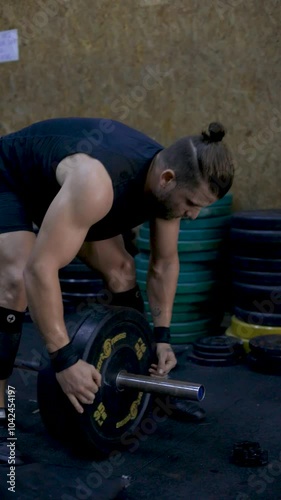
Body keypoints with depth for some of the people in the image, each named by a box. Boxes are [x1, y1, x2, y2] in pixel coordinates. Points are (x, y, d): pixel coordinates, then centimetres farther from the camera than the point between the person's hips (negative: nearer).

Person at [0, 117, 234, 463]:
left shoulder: (169, 180, -19)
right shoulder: (96, 183, -46)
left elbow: (164, 263, -4)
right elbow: (39, 269, -47)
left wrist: (161, 336, -8)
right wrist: (64, 360, -46)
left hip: (59, 185, 7)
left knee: (121, 270, 1)